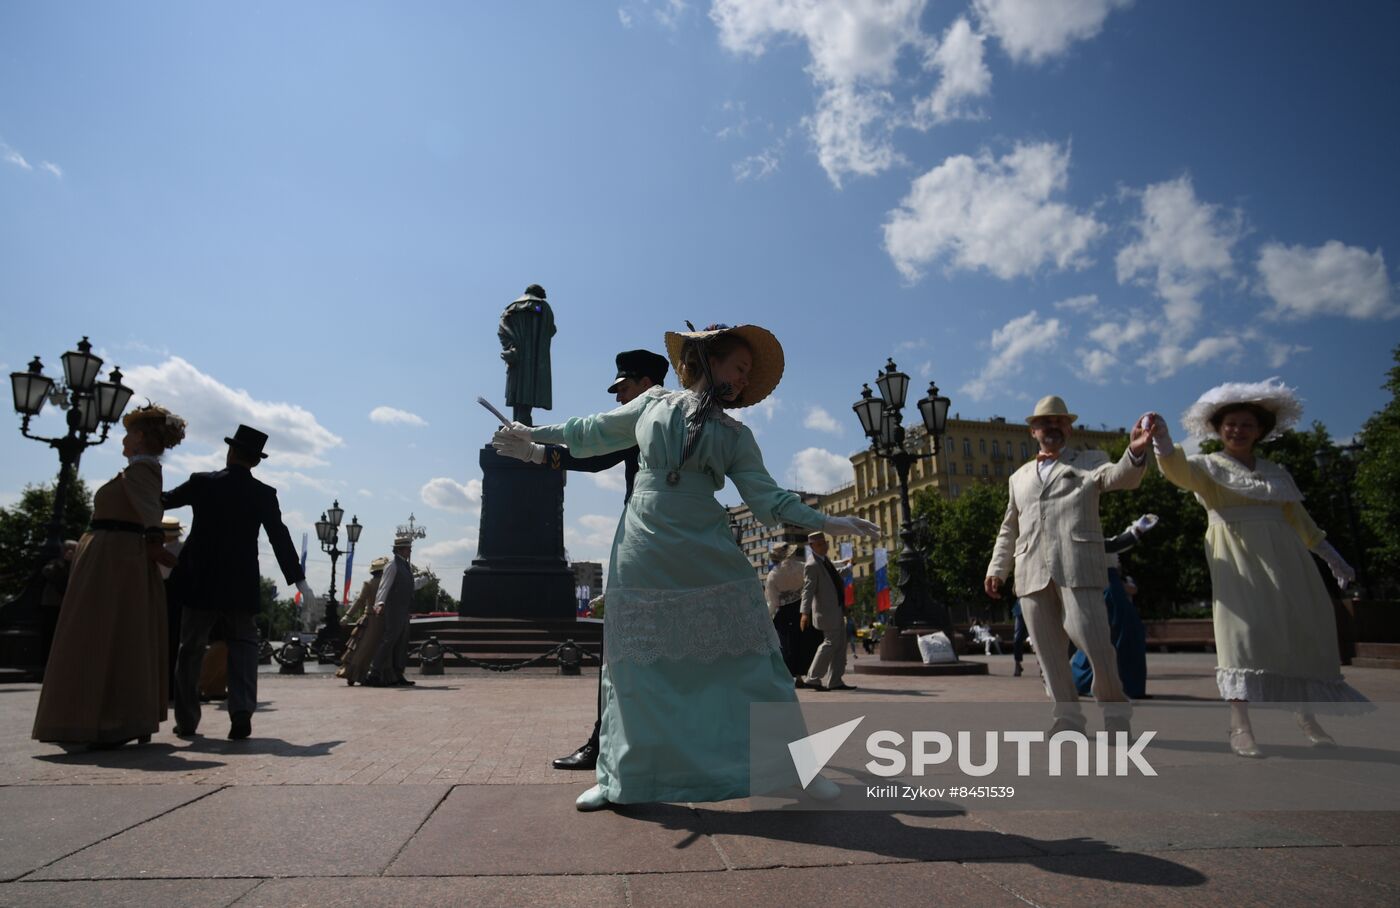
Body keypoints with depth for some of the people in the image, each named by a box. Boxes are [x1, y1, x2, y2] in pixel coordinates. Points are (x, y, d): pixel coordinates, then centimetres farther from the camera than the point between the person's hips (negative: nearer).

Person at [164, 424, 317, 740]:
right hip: (240, 584, 0)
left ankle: (186, 720, 18)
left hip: (199, 581, 1)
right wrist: (299, 580, 0)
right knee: (243, 644, 9)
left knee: (191, 648, 13)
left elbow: (163, 501, 13)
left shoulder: (202, 482, -3)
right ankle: (242, 710, -7)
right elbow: (280, 539, -4)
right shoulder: (264, 494, -3)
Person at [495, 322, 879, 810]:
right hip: (642, 551, 0)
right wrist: (535, 432, 31)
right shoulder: (652, 404, 12)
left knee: (746, 658, -2)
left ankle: (795, 763, 10)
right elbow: (595, 431, 24)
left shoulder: (736, 435, 12)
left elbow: (767, 497, 7)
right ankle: (620, 777, 20)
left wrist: (826, 522, -4)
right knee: (638, 666, 4)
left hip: (707, 554, 0)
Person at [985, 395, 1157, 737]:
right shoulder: (1019, 477, 24)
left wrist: (1136, 451, -30)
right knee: (1049, 651, 4)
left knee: (1095, 644, -10)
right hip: (1032, 574, 4)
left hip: (1077, 568, -4)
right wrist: (996, 568, 14)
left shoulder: (1089, 461, 15)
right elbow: (1009, 529, 26)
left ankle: (1115, 711, 10)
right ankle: (1068, 716, 13)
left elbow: (1122, 477, -8)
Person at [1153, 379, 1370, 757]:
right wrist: (1163, 441, -39)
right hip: (1236, 556, -5)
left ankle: (1307, 717, 25)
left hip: (1281, 556, 5)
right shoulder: (1208, 466, 4)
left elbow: (1298, 517, 22)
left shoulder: (1276, 471, 18)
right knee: (1243, 624, -18)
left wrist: (1332, 556, 18)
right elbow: (1179, 471, -19)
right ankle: (1240, 724, -20)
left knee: (1301, 629, 7)